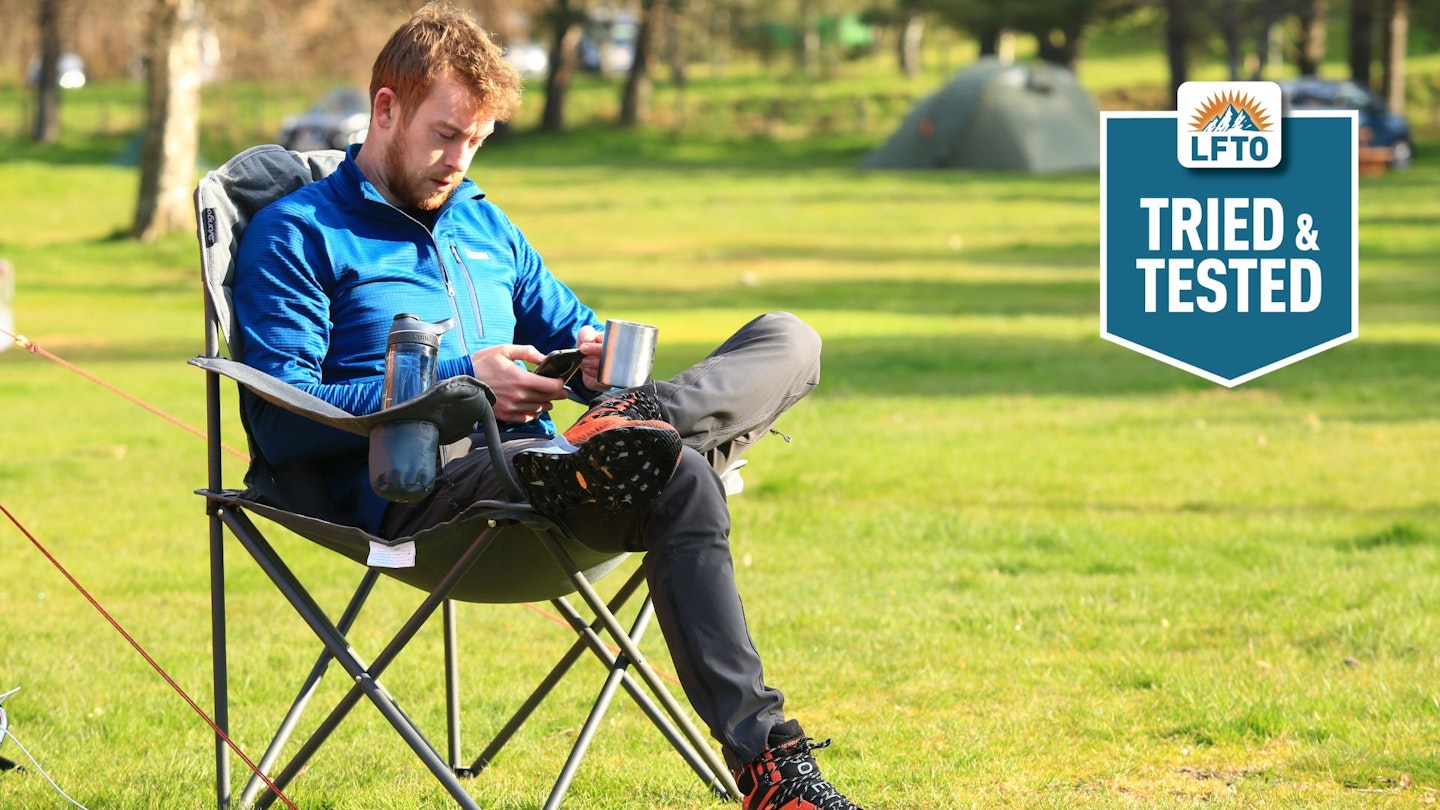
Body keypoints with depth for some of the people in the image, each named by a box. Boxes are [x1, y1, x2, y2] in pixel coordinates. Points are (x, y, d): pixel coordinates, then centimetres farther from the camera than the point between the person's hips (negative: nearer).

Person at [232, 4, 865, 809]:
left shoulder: (486, 225, 29)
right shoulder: (297, 235, 6)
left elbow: (567, 324, 37)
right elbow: (280, 423, -6)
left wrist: (598, 357, 9)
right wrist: (458, 381, -12)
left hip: (532, 458, 7)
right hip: (421, 492, -7)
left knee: (788, 341, -9)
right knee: (680, 486, -34)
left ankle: (632, 424, -40)